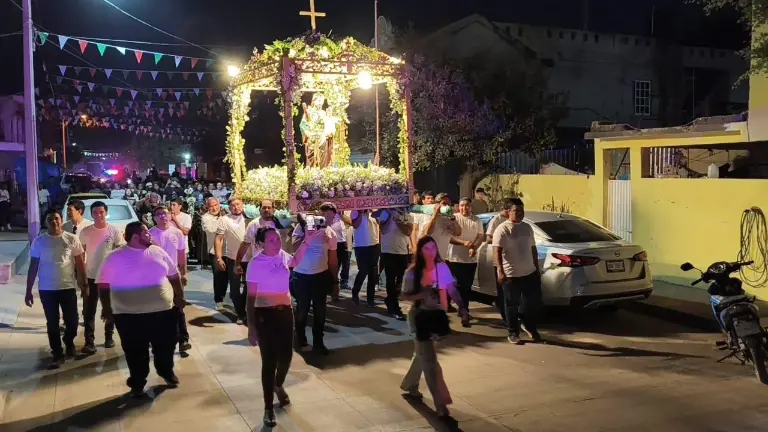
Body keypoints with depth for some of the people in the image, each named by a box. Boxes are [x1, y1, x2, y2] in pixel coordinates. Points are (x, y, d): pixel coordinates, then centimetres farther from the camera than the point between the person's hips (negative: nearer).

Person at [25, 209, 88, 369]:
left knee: (72, 321, 6)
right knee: (52, 323, 6)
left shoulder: (72, 239, -3)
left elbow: (80, 264, 3)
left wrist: (84, 286, 2)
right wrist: (28, 291, 2)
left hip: (68, 287, 0)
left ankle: (69, 343, 35)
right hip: (46, 289, 0)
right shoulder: (39, 241, -1)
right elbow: (33, 267, 3)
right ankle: (57, 354, 19)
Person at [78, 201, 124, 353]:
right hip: (91, 276, 1)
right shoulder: (85, 231, -1)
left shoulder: (114, 231, -5)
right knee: (89, 310, -1)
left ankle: (109, 337, 27)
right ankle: (89, 342, 2)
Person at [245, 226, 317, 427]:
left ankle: (278, 386, 45)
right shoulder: (256, 263, -13)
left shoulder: (282, 255, 1)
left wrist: (307, 241, 18)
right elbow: (251, 296, -11)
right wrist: (251, 326, -11)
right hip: (265, 315, -5)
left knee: (286, 355, 12)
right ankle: (268, 407, 15)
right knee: (269, 360, 0)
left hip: (285, 311, 5)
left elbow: (295, 262, 27)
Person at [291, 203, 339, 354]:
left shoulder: (331, 233, 4)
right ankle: (300, 339, 25)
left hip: (321, 275, 3)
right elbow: (294, 247, -13)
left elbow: (333, 258, 10)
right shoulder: (304, 226, -6)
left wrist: (334, 278, 10)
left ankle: (318, 342, 18)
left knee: (320, 310, 7)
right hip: (301, 275, -3)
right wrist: (306, 235, -24)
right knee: (302, 309, 8)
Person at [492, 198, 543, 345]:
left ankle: (530, 326, 32)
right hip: (511, 274, -6)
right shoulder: (502, 229, -9)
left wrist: (537, 268, 18)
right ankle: (513, 333, 16)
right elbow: (497, 251, -16)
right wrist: (500, 271, -26)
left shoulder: (527, 227, 13)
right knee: (512, 305, 4)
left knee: (534, 302, 10)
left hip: (530, 272, 6)